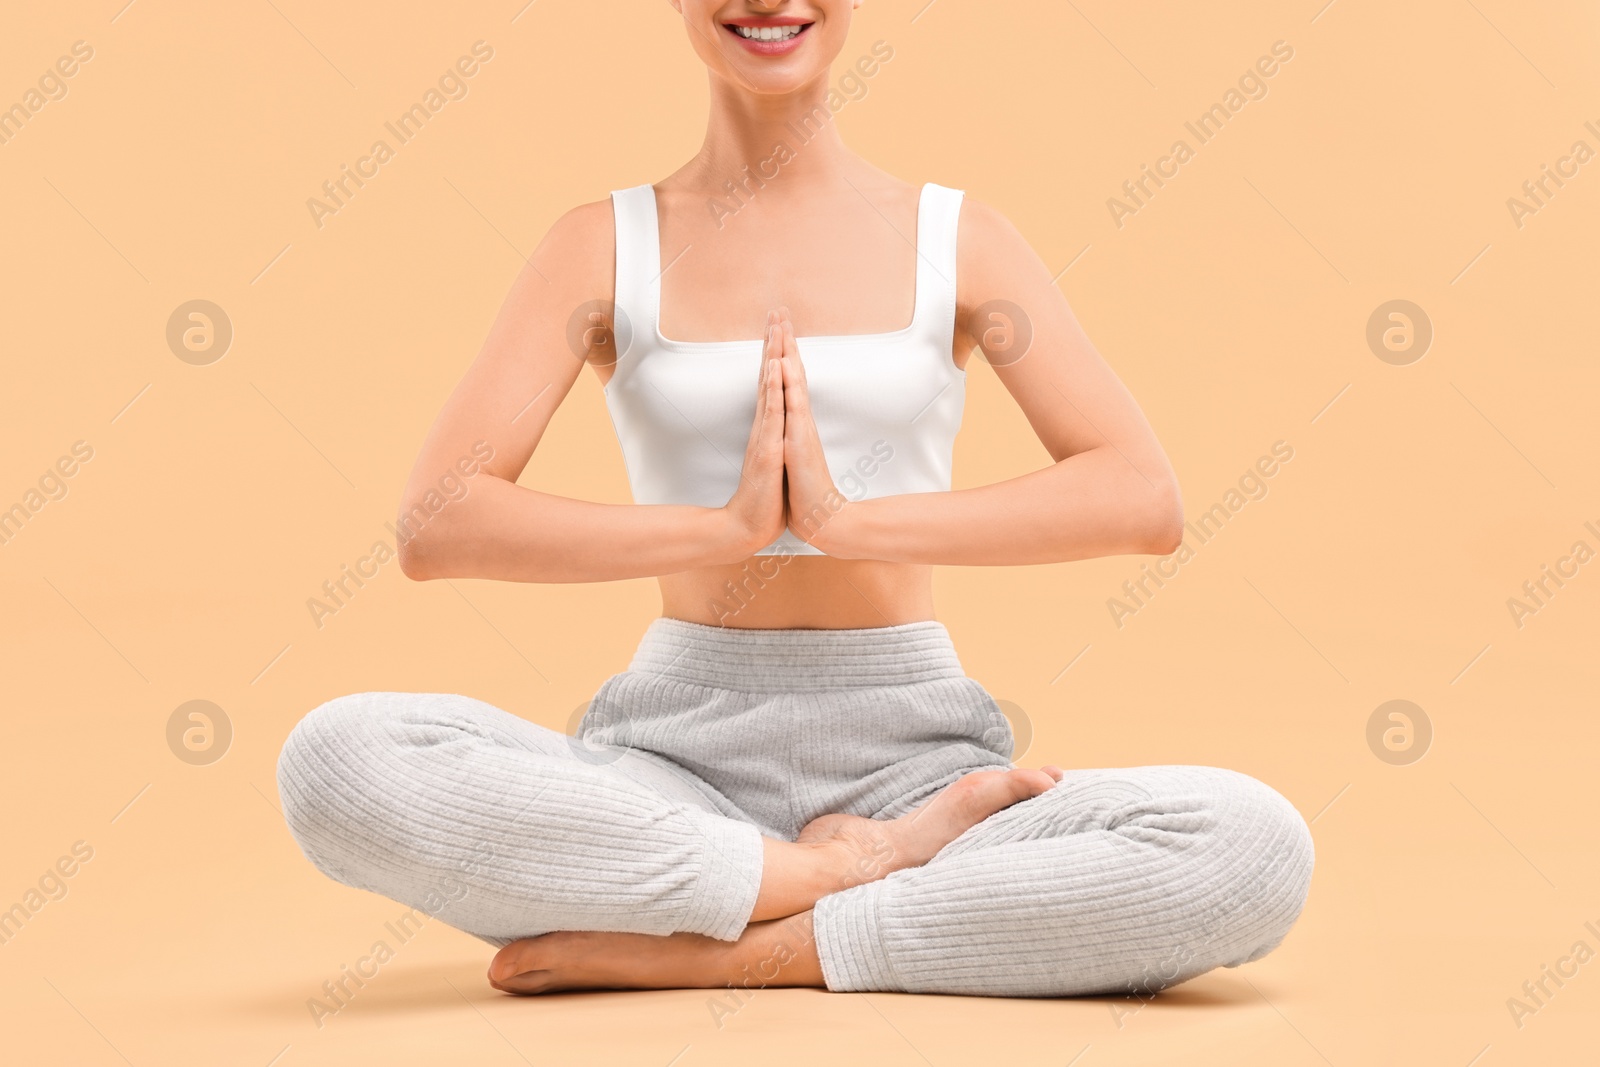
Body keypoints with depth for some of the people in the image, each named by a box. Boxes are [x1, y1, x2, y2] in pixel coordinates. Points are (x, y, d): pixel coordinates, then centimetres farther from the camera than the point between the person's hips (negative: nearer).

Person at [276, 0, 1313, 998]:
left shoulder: (956, 239, 5)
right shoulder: (604, 246, 5)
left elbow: (1146, 500, -6)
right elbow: (437, 523, -6)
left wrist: (852, 520, -15)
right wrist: (725, 527, -15)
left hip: (911, 757, 0)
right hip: (679, 756, 0)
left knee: (1258, 846, -27)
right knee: (337, 757, -28)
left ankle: (704, 950, -19)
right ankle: (840, 874, -16)